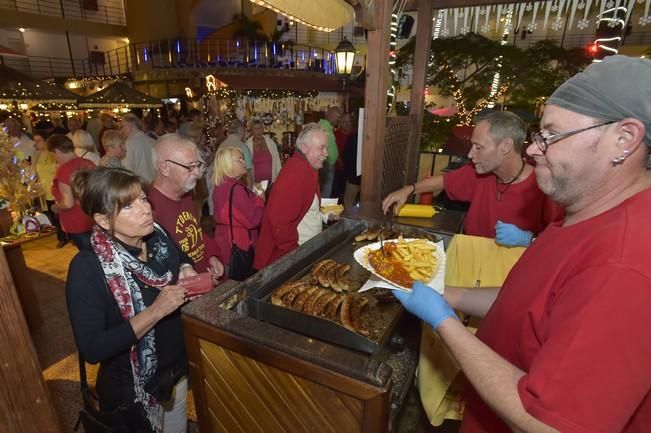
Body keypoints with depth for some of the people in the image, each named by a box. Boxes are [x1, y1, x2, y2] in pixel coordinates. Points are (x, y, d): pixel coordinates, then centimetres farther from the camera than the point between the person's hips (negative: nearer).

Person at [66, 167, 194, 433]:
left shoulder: (158, 237, -11)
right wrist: (155, 312, -32)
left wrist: (186, 269, -11)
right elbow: (91, 349, -25)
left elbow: (181, 258, 11)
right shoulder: (87, 268, -24)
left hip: (178, 371, 5)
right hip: (132, 391, -5)